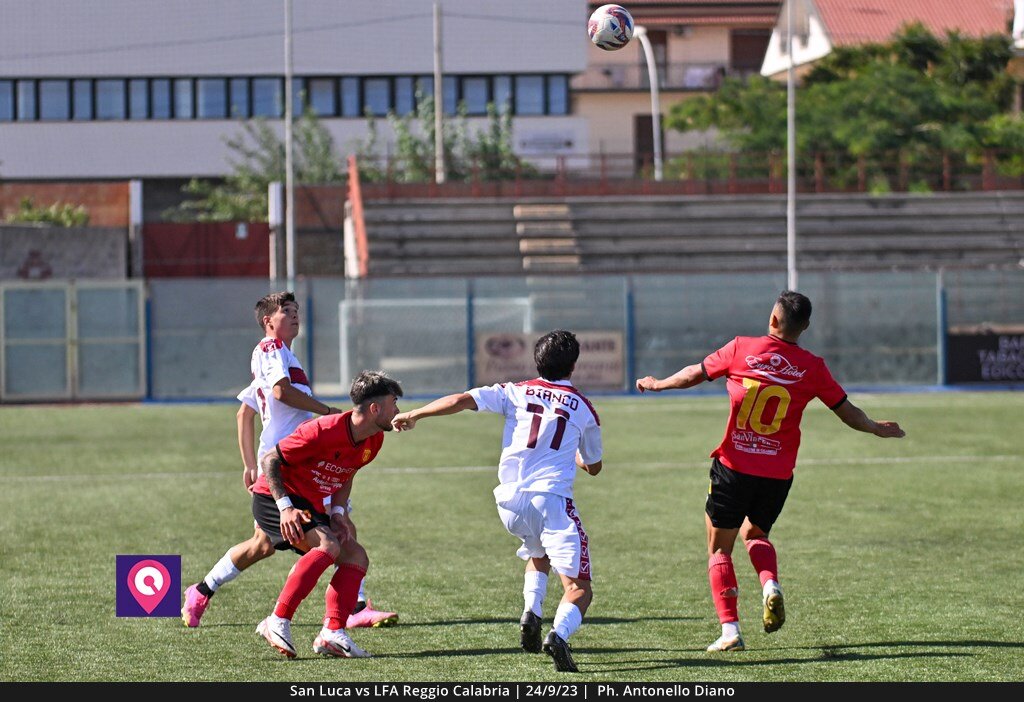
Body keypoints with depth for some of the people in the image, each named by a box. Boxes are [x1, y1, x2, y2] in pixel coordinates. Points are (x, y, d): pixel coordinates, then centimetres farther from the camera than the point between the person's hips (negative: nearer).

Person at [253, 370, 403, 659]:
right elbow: (269, 459, -20)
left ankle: (332, 634, -11)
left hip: (310, 506, 9)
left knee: (356, 556, -2)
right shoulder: (324, 431, -26)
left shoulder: (374, 441, -1)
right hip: (273, 498, -9)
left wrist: (338, 512, 0)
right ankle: (278, 622, -30)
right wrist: (285, 507, -29)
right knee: (328, 545, -29)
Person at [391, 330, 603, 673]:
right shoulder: (584, 408, 11)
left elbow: (462, 400, -3)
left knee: (537, 555, 34)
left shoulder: (516, 393, 9)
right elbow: (593, 466, 24)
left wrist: (414, 414, 7)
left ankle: (531, 614, 9)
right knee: (579, 590, -3)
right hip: (551, 500, -3)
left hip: (509, 501, 3)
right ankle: (559, 634, -33)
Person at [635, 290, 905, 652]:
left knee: (719, 548, 10)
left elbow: (695, 374, 4)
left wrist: (657, 384, 23)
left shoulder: (742, 349, -6)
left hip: (733, 466, -2)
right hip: (778, 473, 2)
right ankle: (771, 585, -2)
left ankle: (730, 630, 1)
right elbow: (846, 411, 6)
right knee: (755, 533, 27)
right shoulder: (812, 367, -3)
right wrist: (876, 429, 26)